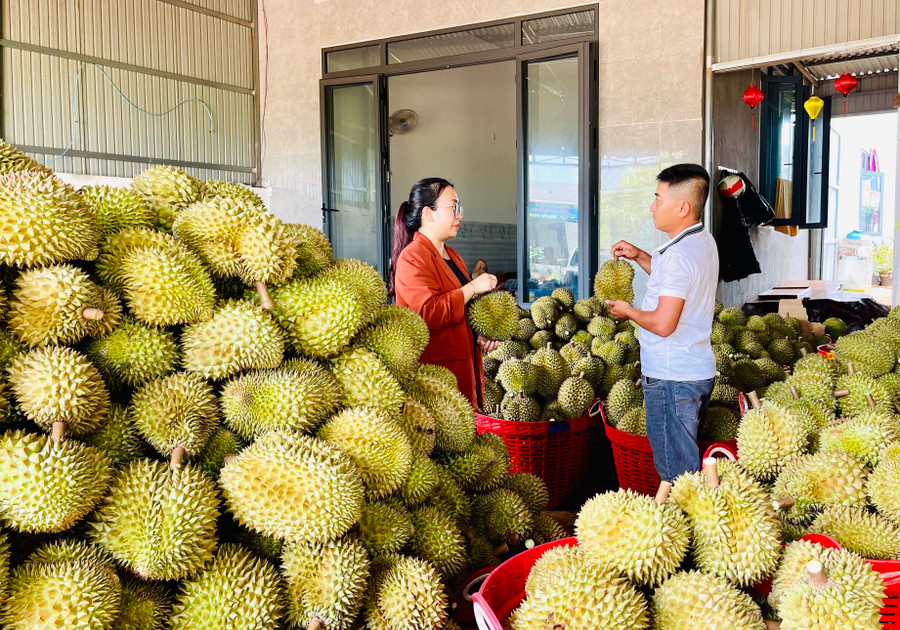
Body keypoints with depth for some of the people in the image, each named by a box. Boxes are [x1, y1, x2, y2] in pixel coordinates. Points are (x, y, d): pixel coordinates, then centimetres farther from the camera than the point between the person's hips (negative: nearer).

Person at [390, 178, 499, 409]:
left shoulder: (453, 257, 20)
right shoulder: (412, 258, -11)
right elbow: (429, 312, -24)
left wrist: (480, 336, 13)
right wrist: (473, 288, -16)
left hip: (463, 368, 9)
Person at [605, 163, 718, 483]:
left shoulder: (679, 254, -22)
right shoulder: (704, 242, 9)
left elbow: (663, 324, -25)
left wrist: (628, 311, -7)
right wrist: (639, 255, 17)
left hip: (672, 377, -10)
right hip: (699, 370, 10)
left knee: (675, 469, -1)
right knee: (687, 457, 20)